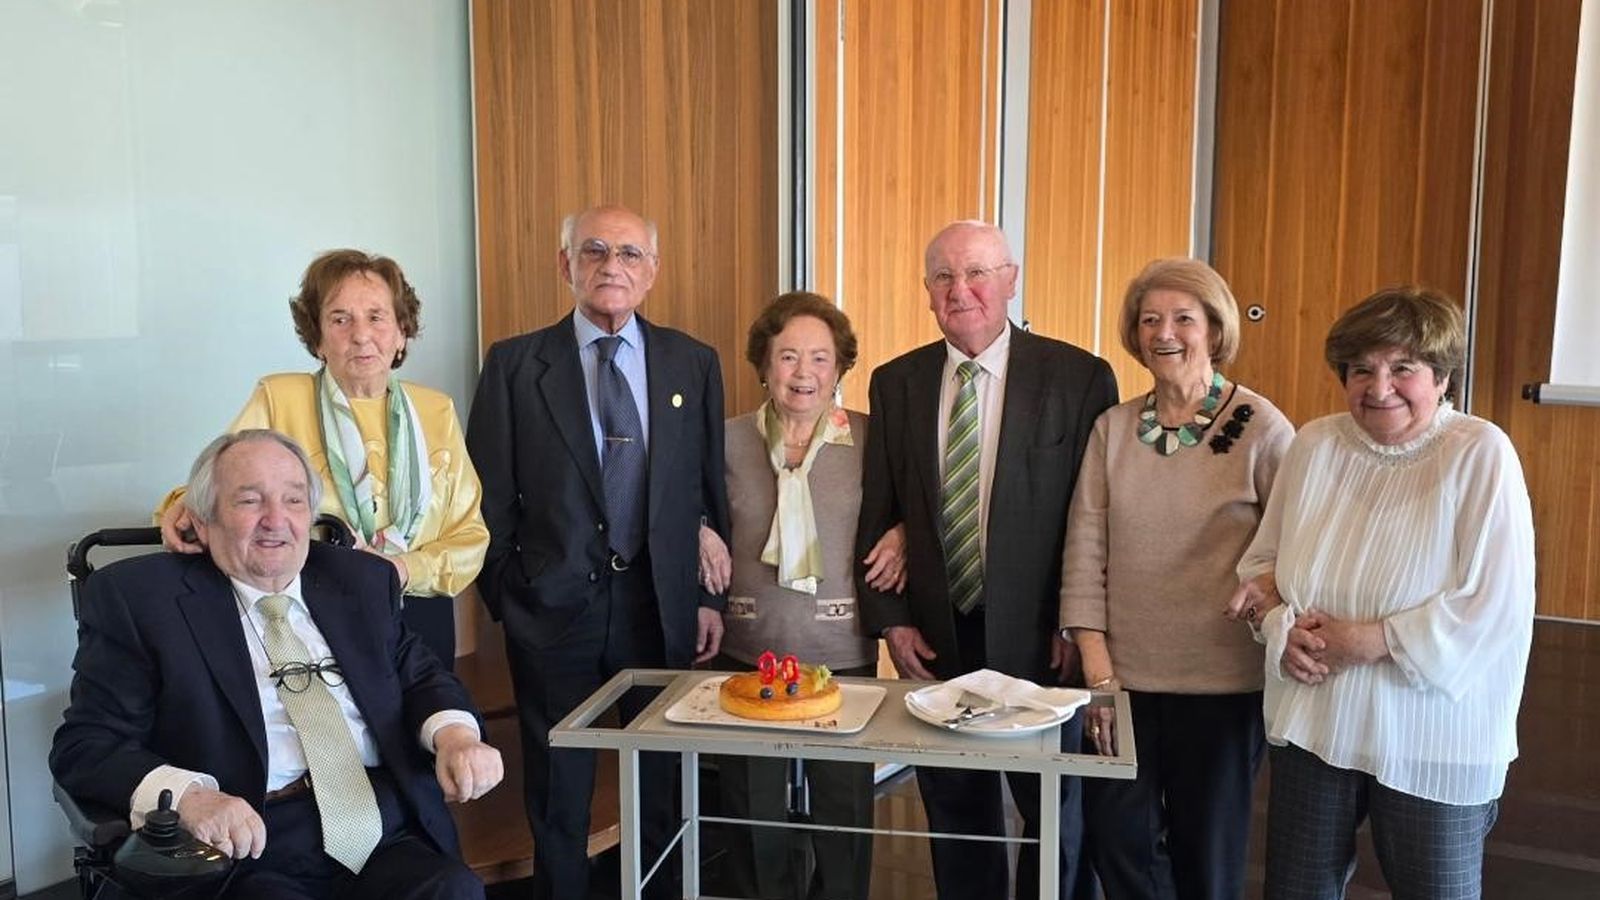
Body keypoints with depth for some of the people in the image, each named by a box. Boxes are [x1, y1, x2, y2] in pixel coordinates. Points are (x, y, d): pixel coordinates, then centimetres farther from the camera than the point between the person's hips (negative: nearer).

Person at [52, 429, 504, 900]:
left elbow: (421, 675, 21)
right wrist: (187, 795, -18)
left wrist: (454, 733, -3)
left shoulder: (363, 580, 18)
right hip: (250, 850, -3)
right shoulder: (137, 596, 6)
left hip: (387, 840, 4)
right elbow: (86, 744, 2)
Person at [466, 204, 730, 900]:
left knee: (662, 791, 15)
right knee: (558, 798, 12)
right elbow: (490, 497, 0)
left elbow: (710, 491, 6)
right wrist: (506, 597, -1)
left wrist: (710, 596, 3)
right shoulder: (515, 364, -2)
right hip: (554, 607, -1)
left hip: (662, 606, 2)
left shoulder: (694, 363, 4)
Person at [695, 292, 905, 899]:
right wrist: (700, 534, -3)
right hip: (746, 651, 1)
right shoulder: (728, 439, 2)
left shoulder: (871, 438, -1)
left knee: (844, 817, 9)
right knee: (752, 814, 12)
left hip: (843, 655, -1)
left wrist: (902, 535, -7)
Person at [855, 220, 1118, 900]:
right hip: (934, 640, 3)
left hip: (1040, 640, -2)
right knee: (954, 813, 16)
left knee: (1055, 813, 15)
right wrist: (890, 618, -1)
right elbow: (877, 512, 6)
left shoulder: (1080, 377, -7)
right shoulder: (895, 383, 3)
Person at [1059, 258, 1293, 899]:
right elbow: (1085, 550, 0)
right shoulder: (1112, 428, 2)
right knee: (1118, 843, 12)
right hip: (1124, 676, 3)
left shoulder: (1263, 429, -7)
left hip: (1223, 684, -3)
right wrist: (1097, 670, -4)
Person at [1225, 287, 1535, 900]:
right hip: (1311, 727, 4)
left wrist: (1373, 640, -18)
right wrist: (1282, 624, -11)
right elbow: (1263, 562, 8)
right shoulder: (1314, 444, 0)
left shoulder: (1481, 454, -12)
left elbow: (1496, 605, -17)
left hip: (1431, 744, -3)